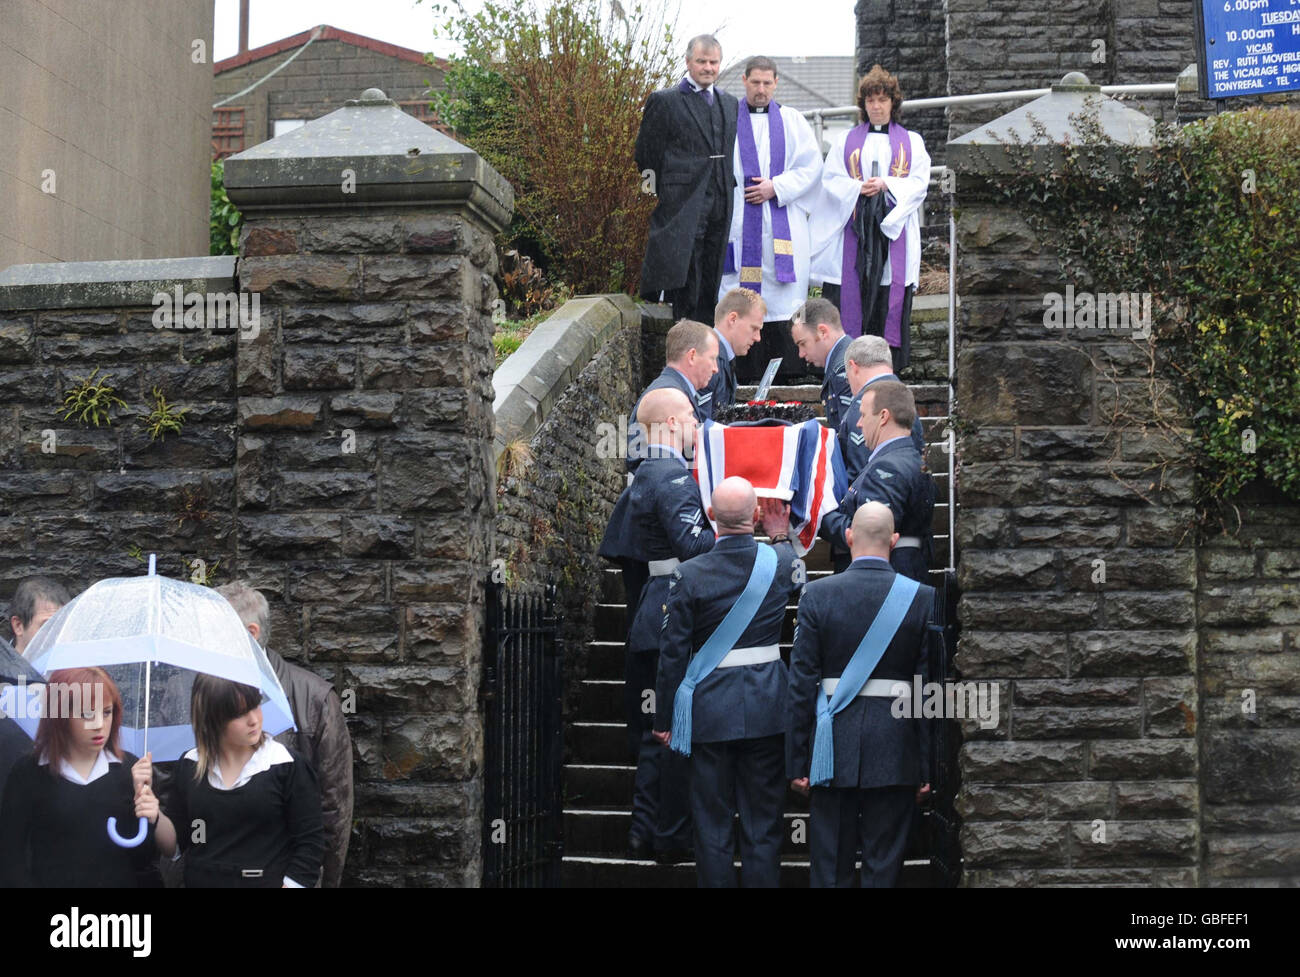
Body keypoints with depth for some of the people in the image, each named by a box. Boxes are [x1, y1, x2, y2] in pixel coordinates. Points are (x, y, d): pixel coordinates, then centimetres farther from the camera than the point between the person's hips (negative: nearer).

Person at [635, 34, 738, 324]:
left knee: (710, 287, 9)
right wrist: (664, 192, 3)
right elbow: (645, 154, 0)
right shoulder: (664, 101, -2)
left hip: (720, 209, 5)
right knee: (685, 290, -7)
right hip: (683, 208, -5)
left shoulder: (729, 103, 16)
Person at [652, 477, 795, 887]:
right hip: (766, 710, 2)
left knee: (712, 822, 7)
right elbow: (796, 580, 22)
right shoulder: (780, 561, -6)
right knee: (763, 822, 9)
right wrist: (781, 536, 35)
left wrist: (665, 719, 2)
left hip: (710, 710, -1)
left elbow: (672, 653, -7)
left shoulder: (688, 575, -11)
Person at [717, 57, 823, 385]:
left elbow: (811, 165, 5)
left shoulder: (793, 121, 12)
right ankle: (749, 367, -2)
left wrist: (777, 186, -7)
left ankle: (786, 365, 1)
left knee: (783, 292, -2)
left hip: (783, 220, 1)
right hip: (740, 220, -1)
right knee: (744, 291, -5)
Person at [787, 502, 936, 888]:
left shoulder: (817, 594, -4)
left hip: (834, 750, 0)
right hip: (895, 754, 0)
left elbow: (801, 684, -4)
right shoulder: (923, 599, -3)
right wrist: (928, 768, 3)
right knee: (883, 866, 6)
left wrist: (797, 762, 2)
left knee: (830, 868, 7)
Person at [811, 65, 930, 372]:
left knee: (891, 298, -5)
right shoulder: (845, 140, 15)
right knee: (851, 294, -8)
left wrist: (886, 185, -14)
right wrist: (858, 188, -13)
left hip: (893, 229, 0)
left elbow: (919, 182, 3)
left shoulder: (912, 142, 14)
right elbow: (831, 179, 6)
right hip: (853, 226, 0)